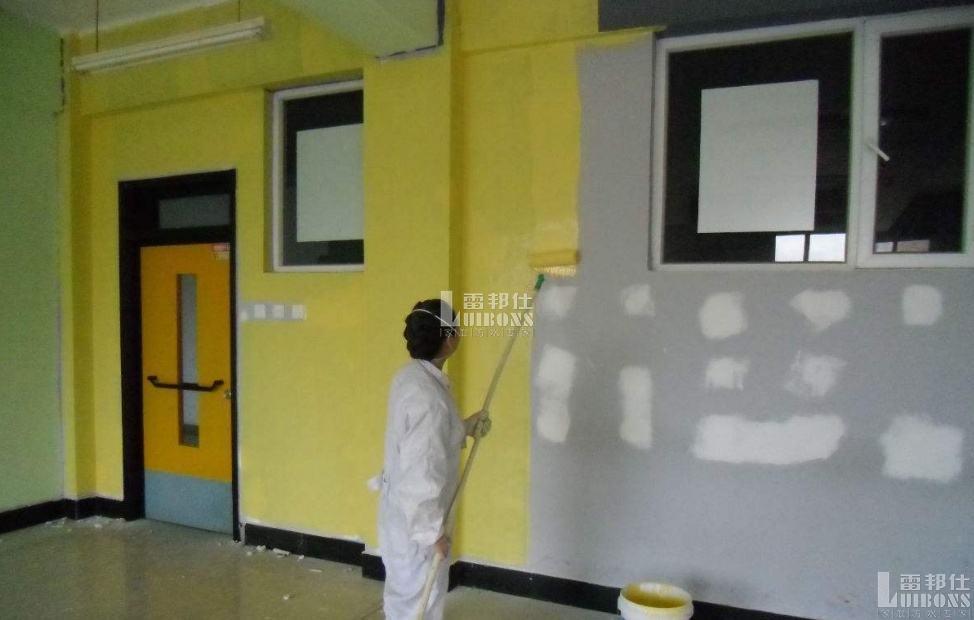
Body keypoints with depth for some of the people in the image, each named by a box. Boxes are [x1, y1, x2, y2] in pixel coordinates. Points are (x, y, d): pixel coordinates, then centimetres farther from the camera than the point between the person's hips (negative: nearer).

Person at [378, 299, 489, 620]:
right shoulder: (429, 396, -30)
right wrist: (434, 530, -18)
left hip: (403, 508, 9)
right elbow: (421, 474, -27)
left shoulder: (410, 376, 0)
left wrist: (466, 427, 15)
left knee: (404, 592, 26)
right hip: (417, 517, -9)